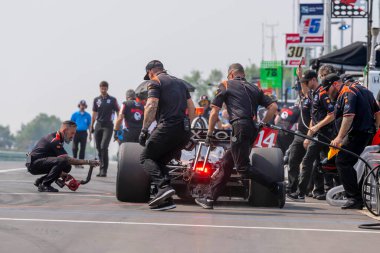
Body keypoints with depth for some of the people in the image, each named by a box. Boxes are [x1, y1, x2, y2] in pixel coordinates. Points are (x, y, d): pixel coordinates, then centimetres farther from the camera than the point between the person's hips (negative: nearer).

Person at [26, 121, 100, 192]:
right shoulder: (55, 140, -19)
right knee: (62, 161, -29)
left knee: (67, 167, 6)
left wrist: (62, 173, 1)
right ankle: (44, 185, -18)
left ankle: (40, 181, 11)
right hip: (34, 164, -10)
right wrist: (88, 162, -25)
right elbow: (67, 159, -25)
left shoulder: (57, 139, 13)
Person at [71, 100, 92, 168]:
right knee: (75, 148, 2)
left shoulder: (88, 115, 7)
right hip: (76, 132, 0)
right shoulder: (75, 114, 5)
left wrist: (90, 134, 6)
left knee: (83, 148, -2)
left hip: (84, 133, 0)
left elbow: (89, 125, 11)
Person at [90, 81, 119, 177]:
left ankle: (104, 170, -15)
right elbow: (94, 114, 15)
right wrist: (91, 126, 9)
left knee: (104, 147, -16)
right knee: (99, 148, 4)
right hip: (98, 126, 4)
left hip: (108, 126, -4)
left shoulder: (112, 100, 2)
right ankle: (102, 168, 13)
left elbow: (118, 112, 4)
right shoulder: (96, 100, 11)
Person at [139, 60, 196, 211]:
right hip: (184, 133, 7)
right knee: (160, 161, 16)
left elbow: (151, 106, -12)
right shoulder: (180, 82, 25)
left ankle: (164, 186, -20)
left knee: (146, 157, 4)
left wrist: (144, 130, -10)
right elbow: (192, 109, 23)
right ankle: (166, 200, 2)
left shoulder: (155, 82, 2)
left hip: (167, 127, -7)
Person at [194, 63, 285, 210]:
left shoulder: (225, 85, 10)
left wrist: (209, 134, 13)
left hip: (239, 127, -7)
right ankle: (210, 198, 16)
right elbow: (273, 107, 11)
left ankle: (275, 187, -21)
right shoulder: (254, 89, 23)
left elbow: (214, 112, 6)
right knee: (226, 162, 13)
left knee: (243, 167, -9)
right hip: (253, 130, 7)